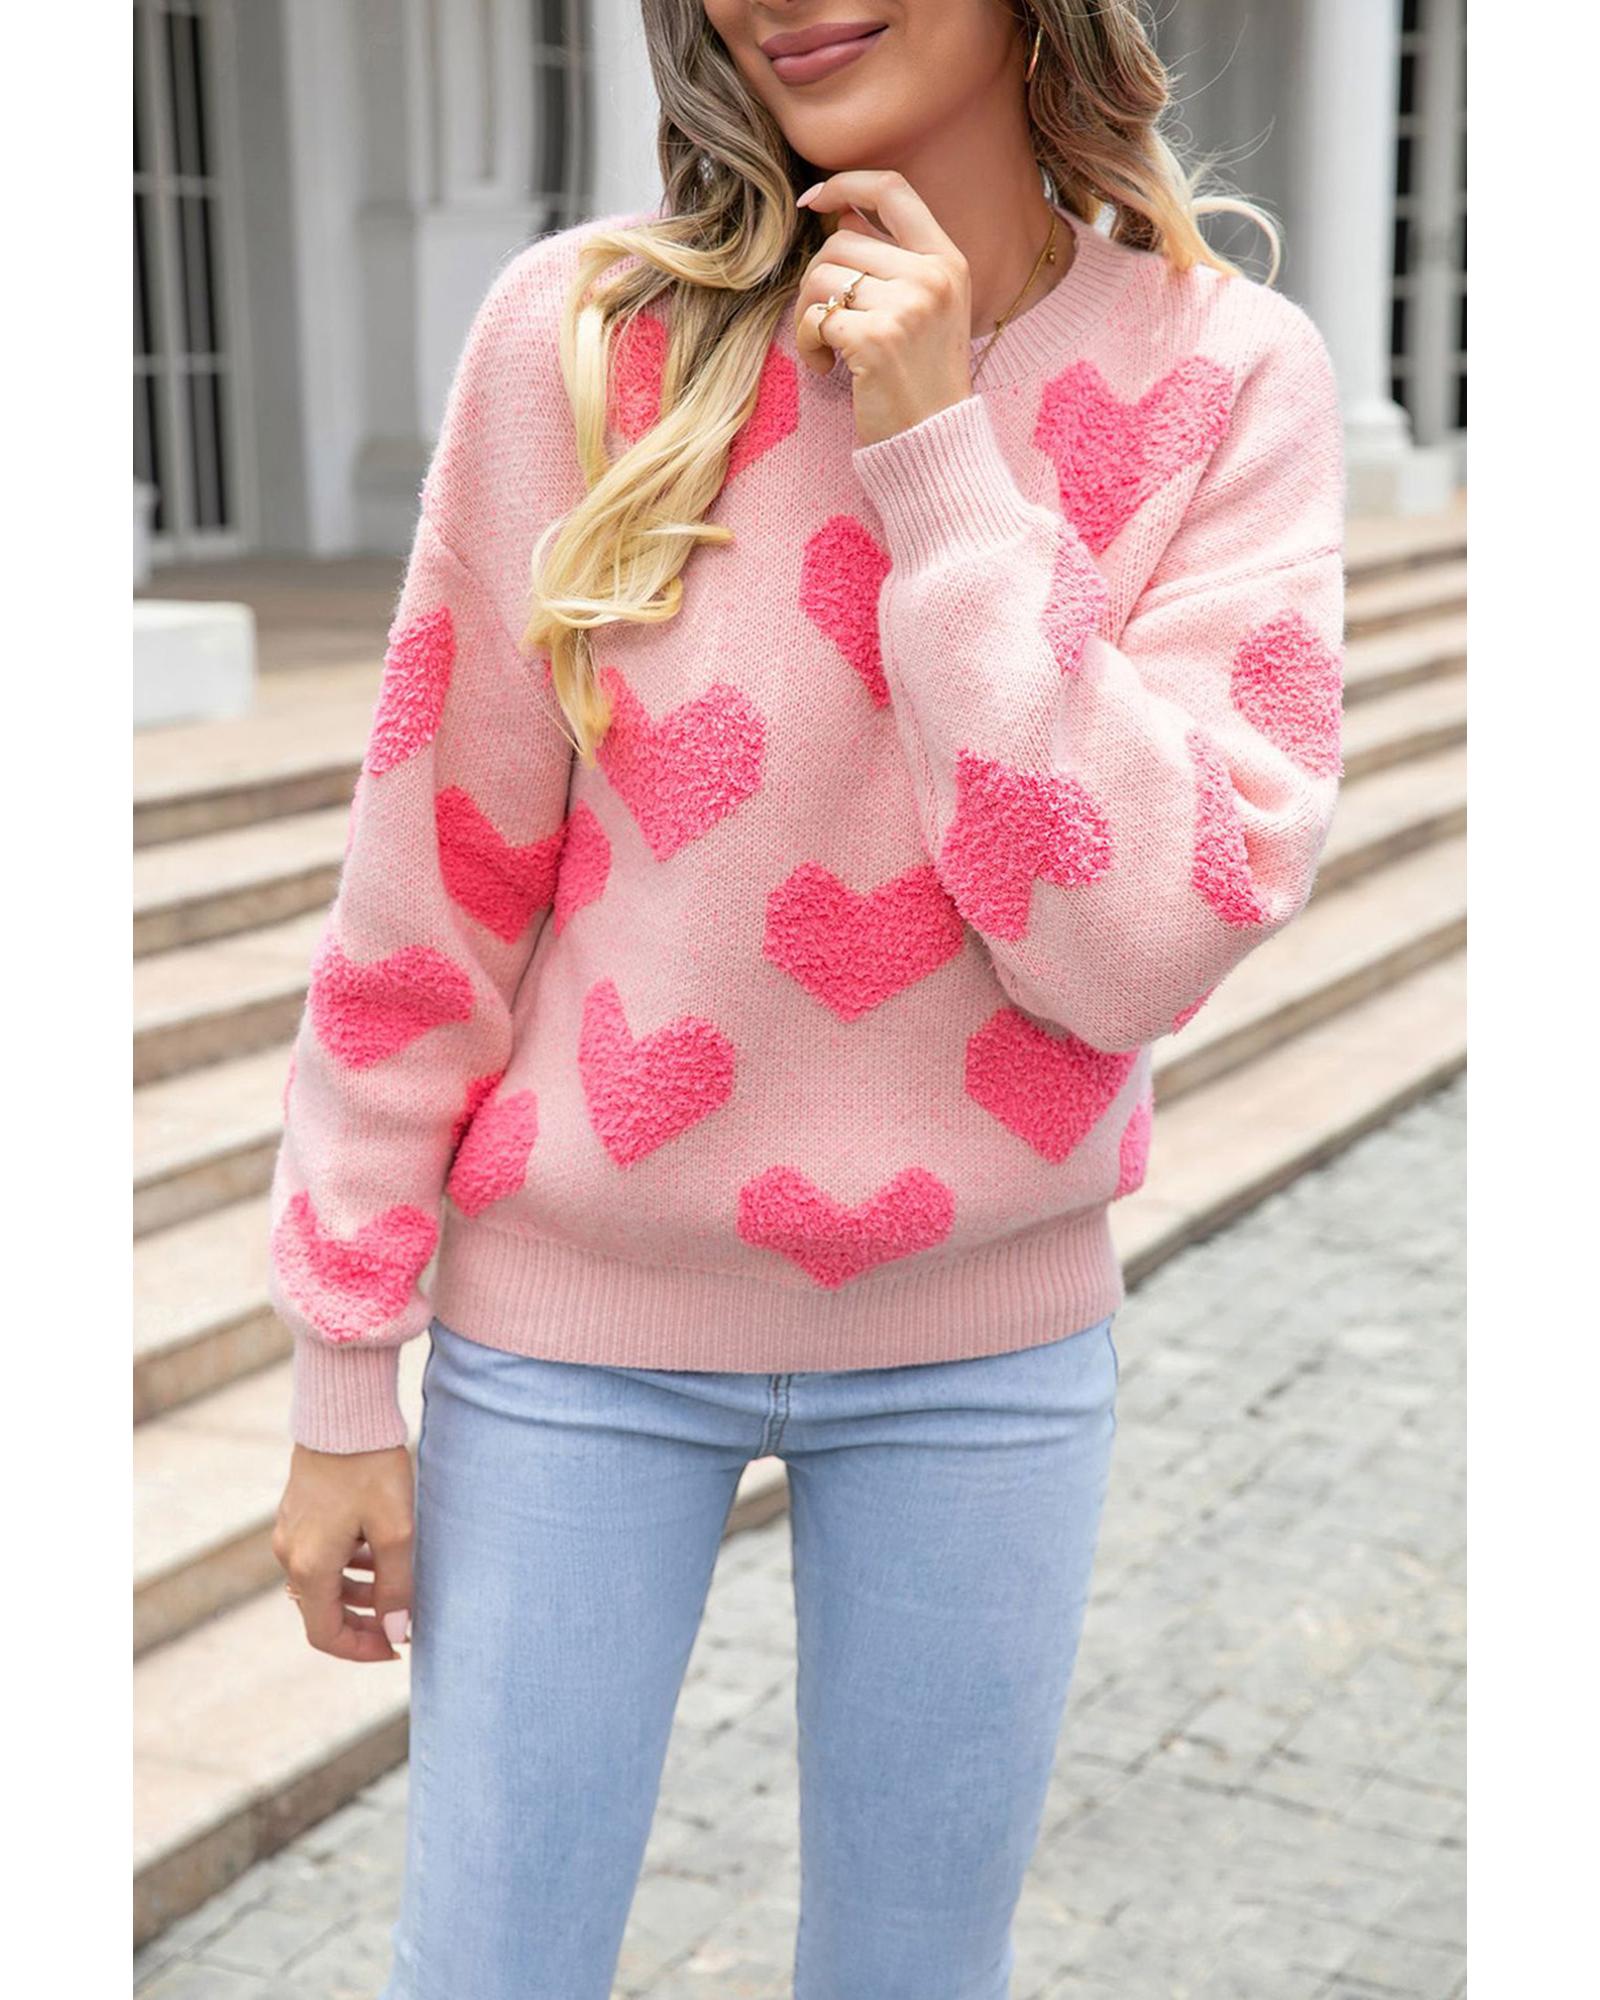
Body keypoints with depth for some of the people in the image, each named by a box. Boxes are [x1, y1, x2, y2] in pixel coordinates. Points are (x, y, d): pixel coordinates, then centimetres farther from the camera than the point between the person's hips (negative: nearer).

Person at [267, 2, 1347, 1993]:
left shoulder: (1232, 382, -10)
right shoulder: (585, 332, -14)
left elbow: (1143, 949, -19)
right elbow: (430, 891, -8)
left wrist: (936, 455, -23)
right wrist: (340, 1382, -2)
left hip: (981, 1327, 1)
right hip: (575, 1318, -1)